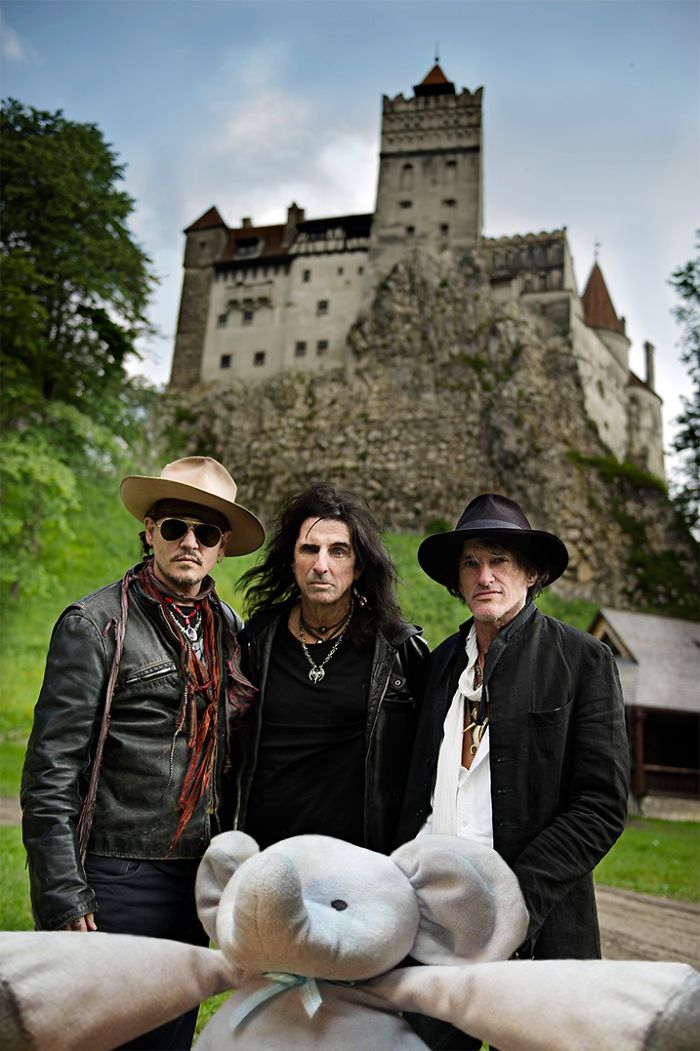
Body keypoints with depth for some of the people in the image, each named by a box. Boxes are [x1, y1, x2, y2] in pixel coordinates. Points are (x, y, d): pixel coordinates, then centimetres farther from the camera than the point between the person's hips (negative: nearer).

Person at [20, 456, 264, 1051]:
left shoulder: (227, 628, 6)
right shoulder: (97, 625, -11)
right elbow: (50, 775, -12)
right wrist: (63, 900, -14)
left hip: (200, 880, 6)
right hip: (118, 882, -5)